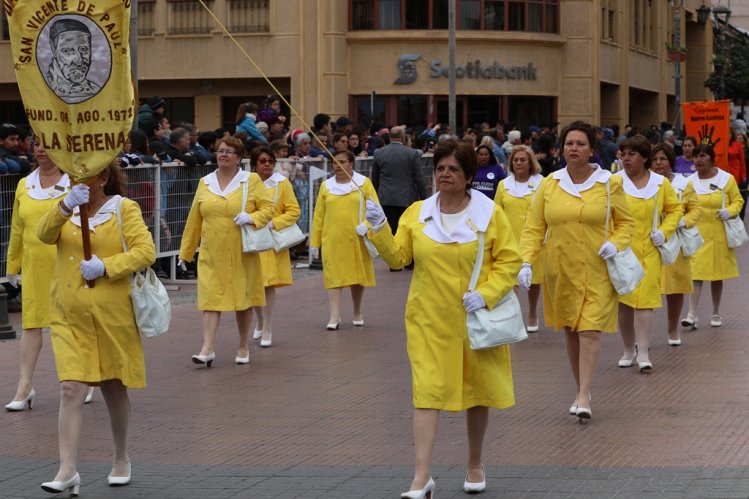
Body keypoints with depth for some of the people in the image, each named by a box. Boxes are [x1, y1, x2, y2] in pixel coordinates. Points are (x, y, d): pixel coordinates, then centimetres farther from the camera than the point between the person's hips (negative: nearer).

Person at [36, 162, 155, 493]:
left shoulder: (125, 209, -2)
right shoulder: (68, 209, 10)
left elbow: (145, 251, -11)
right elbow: (44, 234, -8)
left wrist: (106, 266, -22)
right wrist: (66, 206, -24)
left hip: (112, 315, -2)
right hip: (70, 317, 2)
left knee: (114, 387, 13)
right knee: (71, 389, -10)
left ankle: (121, 460, 31)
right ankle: (67, 471, -14)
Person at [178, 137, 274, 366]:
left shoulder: (251, 180, 0)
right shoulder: (205, 183, 7)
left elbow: (268, 208, -1)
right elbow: (194, 220, 10)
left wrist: (252, 217, -21)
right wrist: (185, 252, 11)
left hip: (241, 253, -1)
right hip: (212, 254, 1)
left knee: (243, 297, 8)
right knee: (210, 298, -6)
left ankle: (243, 347, 21)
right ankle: (207, 349, -10)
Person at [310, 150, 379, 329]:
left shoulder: (364, 183, 4)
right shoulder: (326, 186, 9)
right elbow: (318, 215, 9)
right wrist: (314, 242, 7)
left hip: (356, 239, -1)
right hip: (333, 240, 1)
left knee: (358, 275, 9)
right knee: (333, 276, -6)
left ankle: (358, 313, 25)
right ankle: (334, 317, -7)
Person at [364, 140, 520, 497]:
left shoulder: (490, 213, -3)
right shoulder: (417, 213, 3)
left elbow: (509, 261, -3)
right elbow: (397, 257, 3)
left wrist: (486, 294, -16)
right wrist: (379, 228, -11)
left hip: (475, 319, 0)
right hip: (430, 321, 0)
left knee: (477, 391, 12)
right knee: (427, 393, -8)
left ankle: (475, 466, 30)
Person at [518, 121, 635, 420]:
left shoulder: (609, 183, -1)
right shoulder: (549, 184, 2)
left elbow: (626, 223, 6)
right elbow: (534, 227, 2)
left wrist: (615, 244, -13)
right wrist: (526, 262, -10)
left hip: (595, 271, -3)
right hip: (560, 271, 3)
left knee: (590, 330, -11)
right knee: (569, 330, 10)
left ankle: (583, 397, -12)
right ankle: (581, 390, 24)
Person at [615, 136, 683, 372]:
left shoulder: (661, 183, 4)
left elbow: (675, 209, 14)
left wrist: (665, 231, -1)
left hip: (649, 252, 0)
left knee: (644, 300, -8)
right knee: (624, 301, 6)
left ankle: (643, 353, -8)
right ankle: (628, 350, 21)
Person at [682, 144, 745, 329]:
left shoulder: (727, 179, -1)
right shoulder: (690, 181, 3)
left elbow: (738, 201, 2)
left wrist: (729, 211, -17)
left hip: (719, 235, 0)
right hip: (697, 234, 0)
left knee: (717, 274, 9)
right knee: (696, 273, -10)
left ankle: (716, 314, 22)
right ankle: (692, 315, -14)